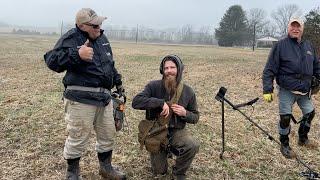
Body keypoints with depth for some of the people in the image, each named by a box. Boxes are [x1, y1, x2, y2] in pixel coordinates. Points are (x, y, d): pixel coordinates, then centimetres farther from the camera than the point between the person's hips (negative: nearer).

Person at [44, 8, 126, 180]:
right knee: (78, 138, 1)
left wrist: (117, 80, 27)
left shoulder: (102, 38, 14)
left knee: (108, 134, 16)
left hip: (104, 96, 8)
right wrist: (77, 55, -30)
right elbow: (51, 60, -19)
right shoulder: (71, 38, -9)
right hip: (81, 98, -7)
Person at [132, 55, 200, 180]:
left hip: (176, 131, 1)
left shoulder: (188, 92, -5)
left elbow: (195, 117, 4)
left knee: (193, 146, -30)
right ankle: (165, 150, 38)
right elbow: (136, 102, -25)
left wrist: (185, 113, -19)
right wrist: (160, 102, -32)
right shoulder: (154, 86, -12)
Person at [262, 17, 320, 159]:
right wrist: (267, 90, -18)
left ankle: (303, 139, 38)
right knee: (285, 118, -2)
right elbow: (269, 70, -12)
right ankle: (284, 146, 18)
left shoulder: (308, 46, 10)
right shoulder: (280, 46, -8)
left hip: (305, 90, 6)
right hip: (287, 90, -6)